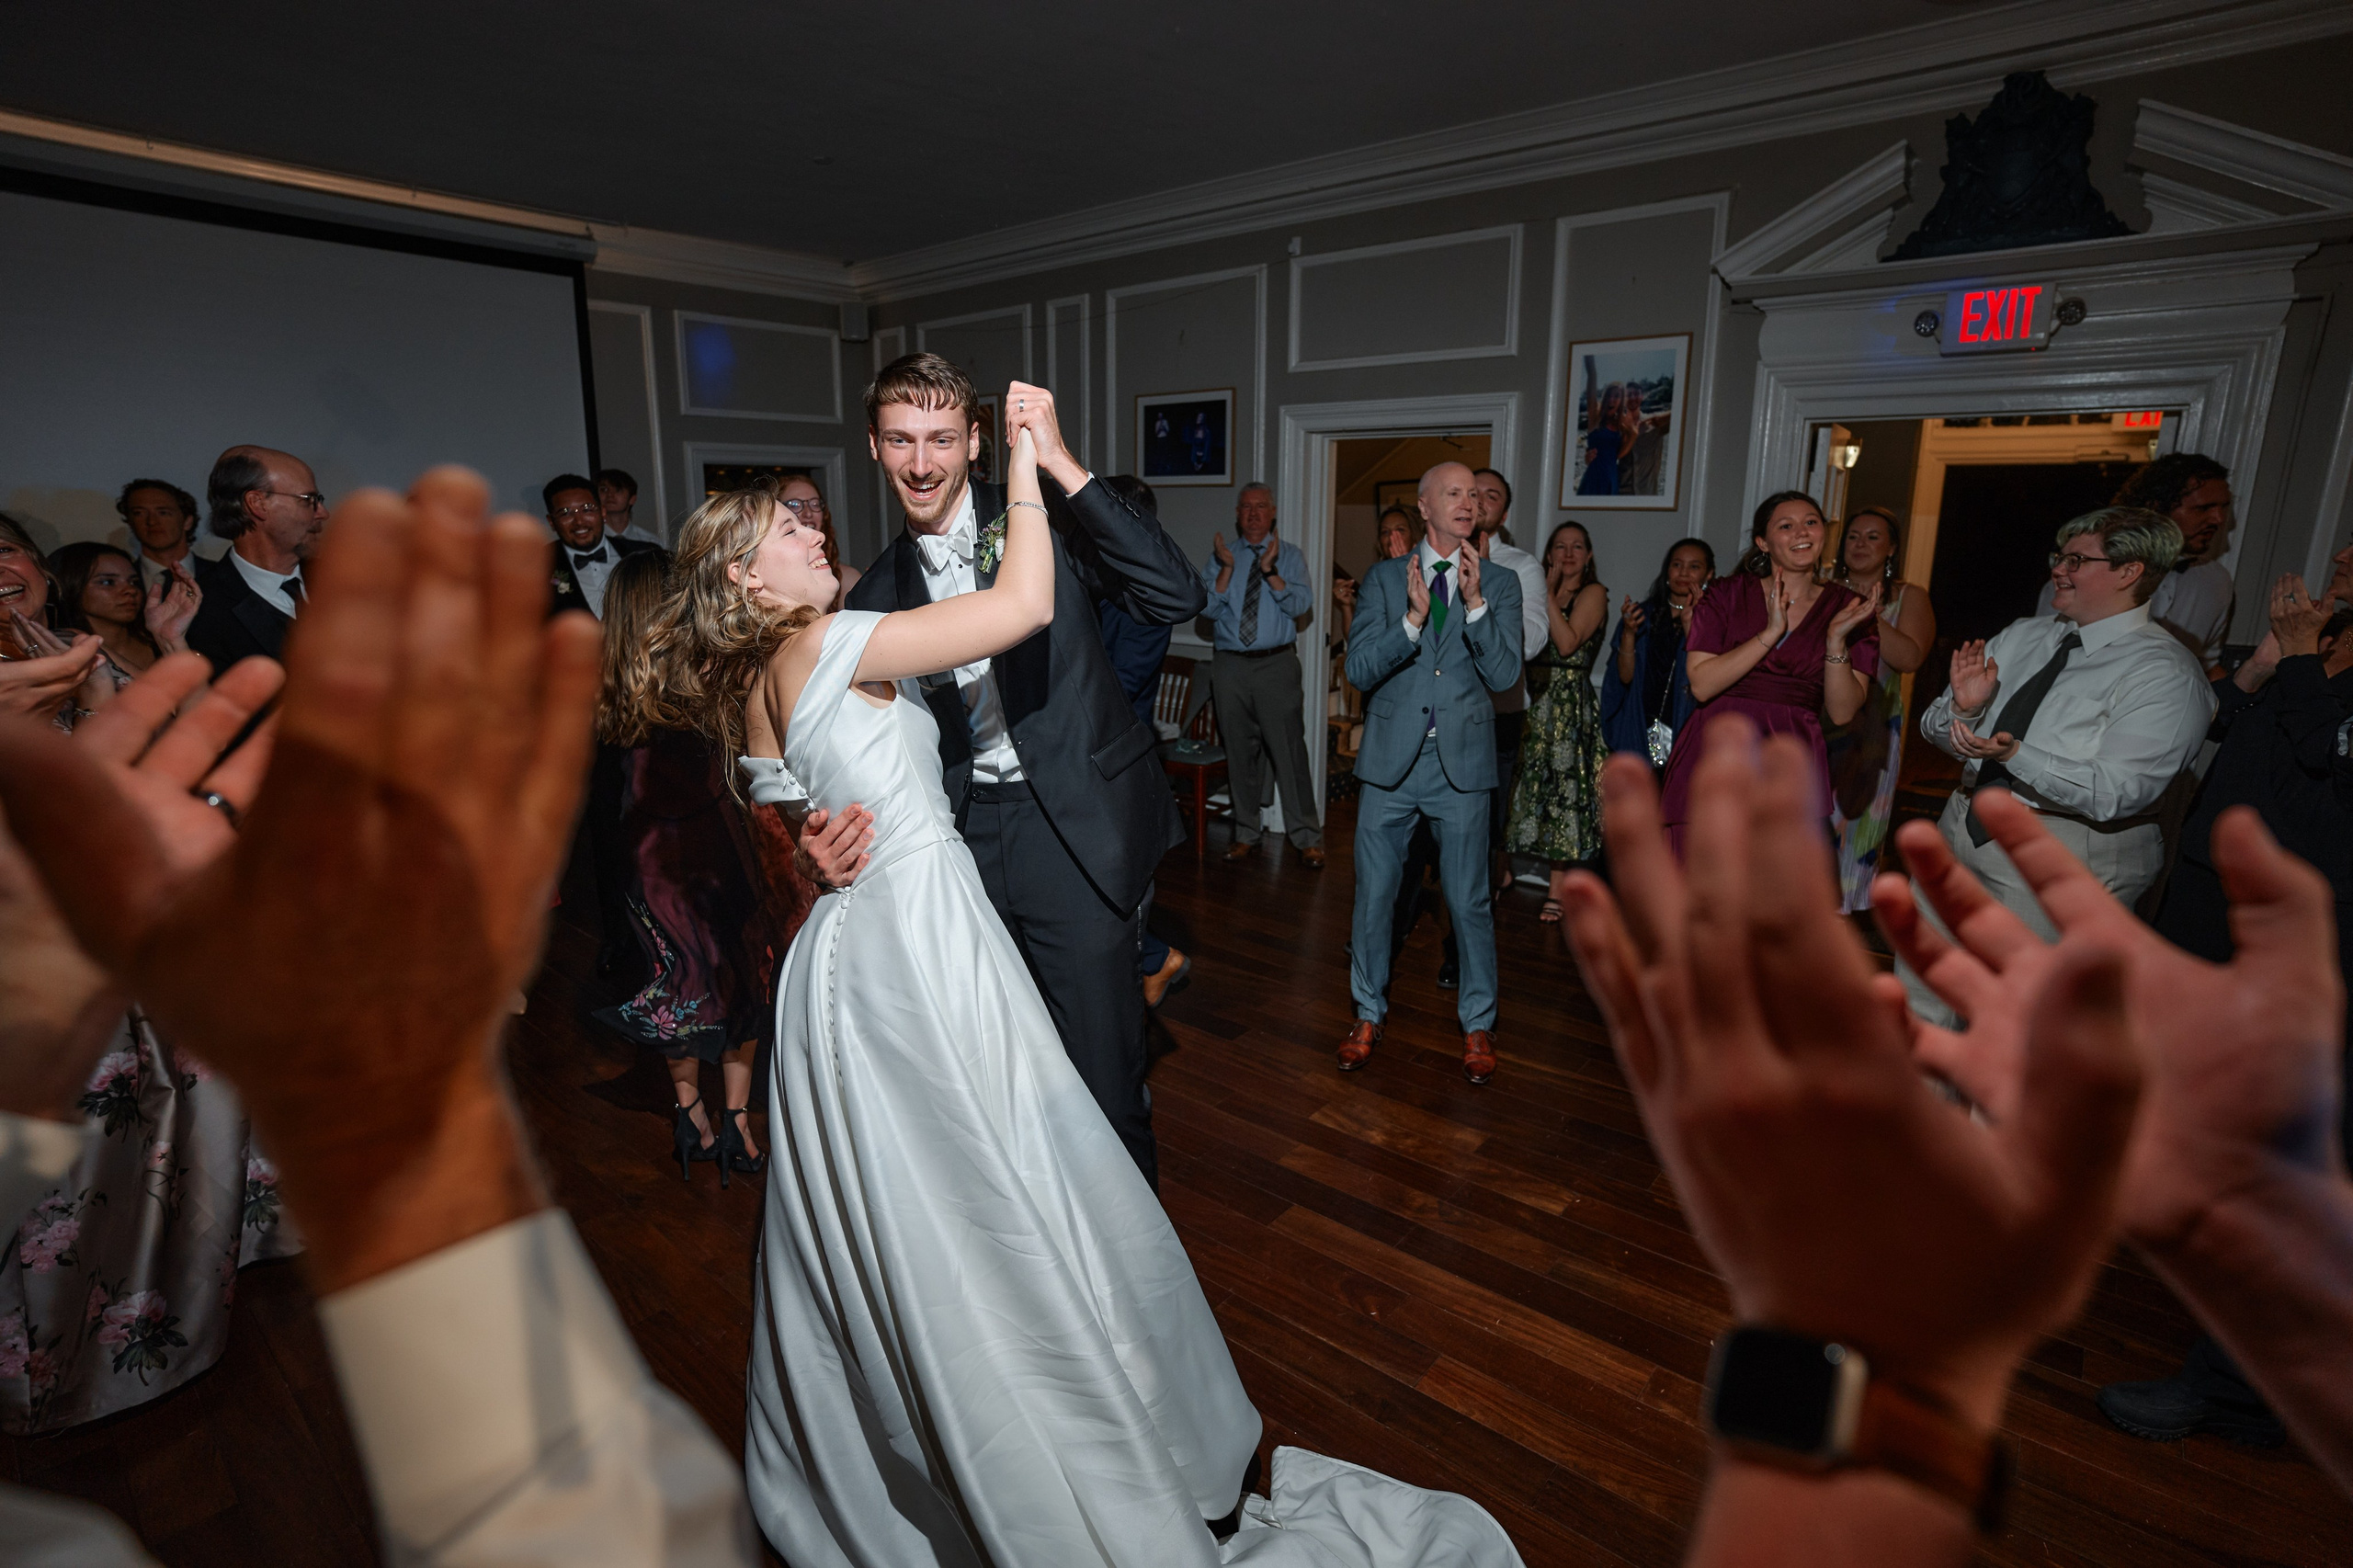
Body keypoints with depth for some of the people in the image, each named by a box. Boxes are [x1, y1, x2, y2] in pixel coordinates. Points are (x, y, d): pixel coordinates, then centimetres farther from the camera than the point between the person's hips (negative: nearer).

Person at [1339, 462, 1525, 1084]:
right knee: (1373, 895, 10)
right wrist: (1413, 620, -22)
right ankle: (1369, 1014, 29)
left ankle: (1477, 1025, 27)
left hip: (1461, 764, 0)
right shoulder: (1383, 579, 4)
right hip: (1391, 760, 1)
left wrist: (1475, 603, -19)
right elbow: (1359, 669, -7)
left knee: (1470, 901, 7)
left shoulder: (1500, 584, 4)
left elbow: (1504, 675, -7)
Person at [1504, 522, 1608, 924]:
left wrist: (1549, 595, -13)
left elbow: (1568, 643, -15)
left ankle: (1558, 891, 2)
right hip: (1532, 699, 5)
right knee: (1520, 783, 7)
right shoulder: (1537, 589, 16)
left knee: (1564, 787, -3)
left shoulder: (1593, 593, -1)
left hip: (1569, 705, -5)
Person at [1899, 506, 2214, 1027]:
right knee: (1921, 985, 15)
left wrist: (2015, 754, -34)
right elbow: (1936, 730, 7)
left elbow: (2116, 793, -21)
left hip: (2062, 853, -6)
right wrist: (1965, 708, -14)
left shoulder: (2166, 675, -10)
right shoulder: (2020, 637, 8)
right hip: (1966, 823, 6)